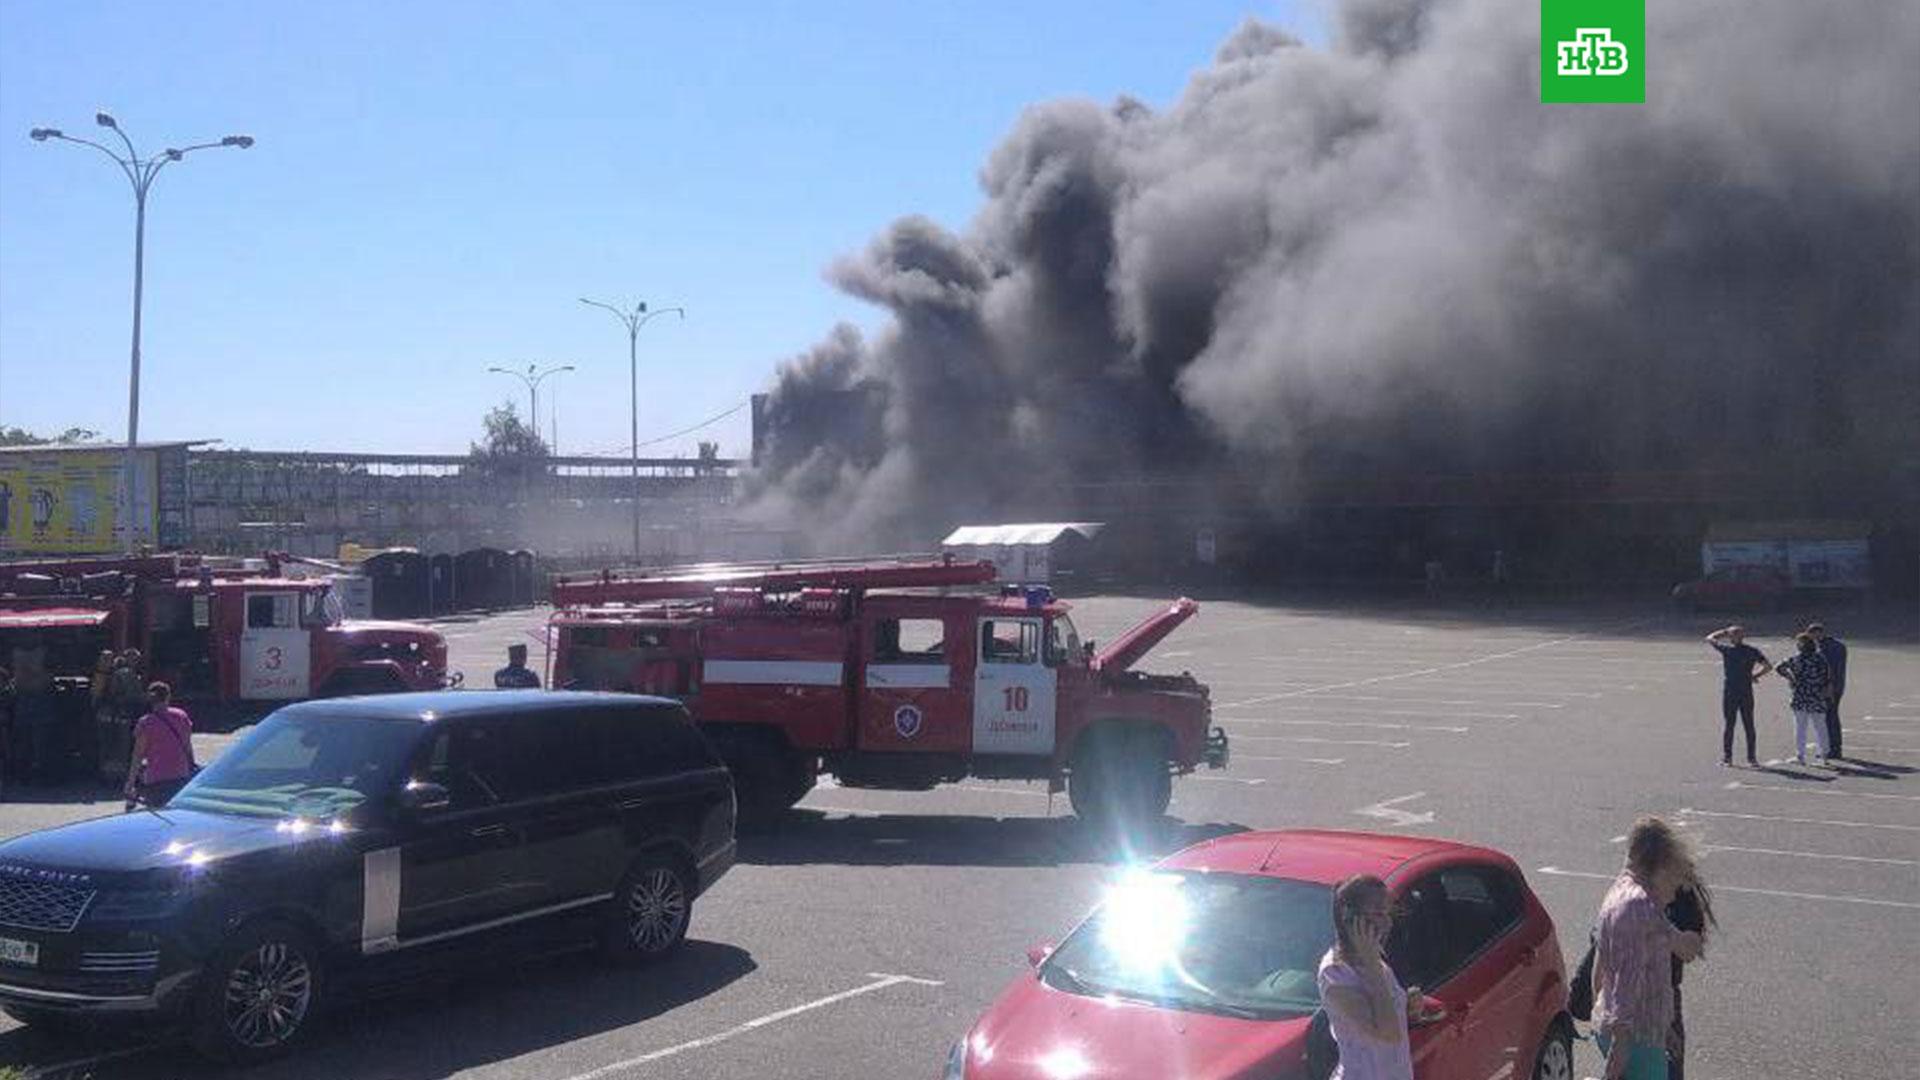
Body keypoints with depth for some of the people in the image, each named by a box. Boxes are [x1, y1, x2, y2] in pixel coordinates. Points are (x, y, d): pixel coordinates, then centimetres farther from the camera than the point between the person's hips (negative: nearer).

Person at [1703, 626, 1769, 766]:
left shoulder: (1727, 650, -7)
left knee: (1727, 724, 3)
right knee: (1749, 726, 9)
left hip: (1729, 693, -2)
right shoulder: (1752, 651, 1)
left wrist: (1725, 631, 9)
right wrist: (1755, 675, 9)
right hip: (1746, 693, 2)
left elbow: (1710, 638, 6)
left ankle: (1726, 757, 2)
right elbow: (1768, 666, 2)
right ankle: (1751, 757, 11)